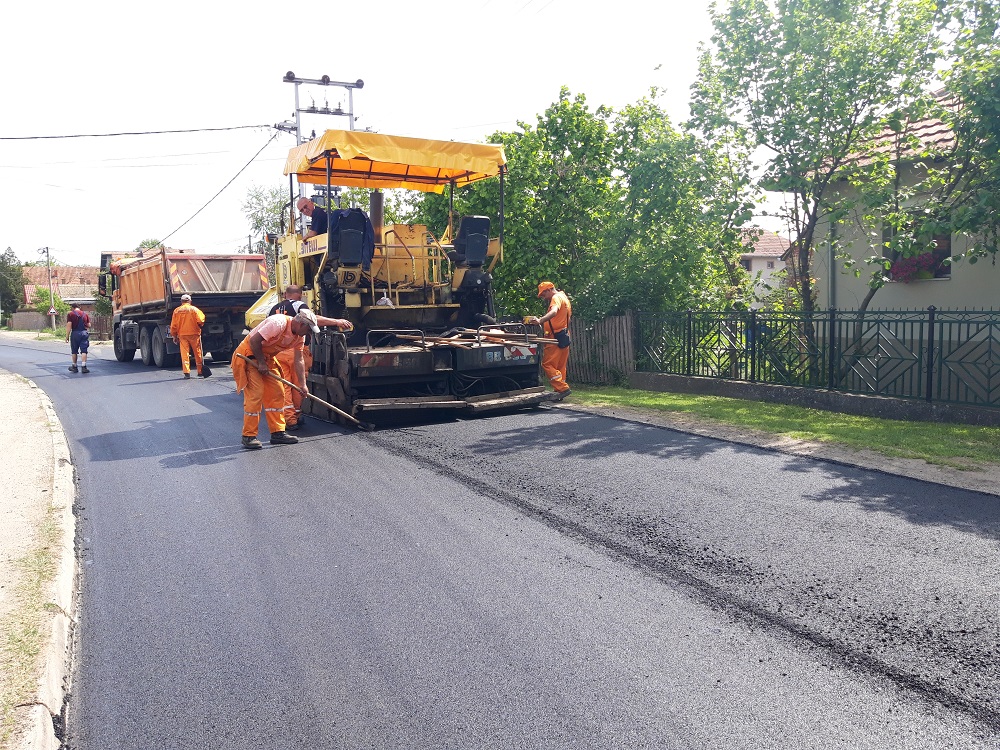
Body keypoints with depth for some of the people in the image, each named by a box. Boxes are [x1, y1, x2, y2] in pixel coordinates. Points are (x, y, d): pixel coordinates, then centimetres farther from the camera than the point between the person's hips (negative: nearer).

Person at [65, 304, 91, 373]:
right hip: (84, 333, 1)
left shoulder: (70, 314, -1)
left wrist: (67, 336, -5)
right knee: (84, 351, -3)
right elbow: (89, 325, 9)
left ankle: (74, 367, 21)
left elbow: (69, 325, -8)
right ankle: (83, 367, -14)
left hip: (75, 333, -1)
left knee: (74, 351, 12)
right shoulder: (85, 314, 9)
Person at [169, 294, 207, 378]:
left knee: (184, 354, 1)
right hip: (194, 334, -1)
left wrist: (174, 336, 12)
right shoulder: (194, 309, -3)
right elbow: (200, 321, -12)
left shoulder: (177, 311, 4)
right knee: (198, 353, 6)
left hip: (182, 335, 1)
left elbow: (173, 325, 4)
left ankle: (186, 372, -8)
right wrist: (199, 327, 10)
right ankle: (200, 372, 10)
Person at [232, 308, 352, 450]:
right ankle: (249, 436, -6)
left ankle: (277, 433, 11)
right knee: (255, 393, -14)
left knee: (277, 393, 5)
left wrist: (303, 384, -1)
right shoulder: (279, 323, -27)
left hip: (266, 358, 9)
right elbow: (254, 340, -28)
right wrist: (261, 362, -20)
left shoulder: (299, 336, 0)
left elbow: (299, 361, 4)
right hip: (248, 355, -9)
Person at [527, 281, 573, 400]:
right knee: (560, 367, 11)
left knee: (547, 364, -10)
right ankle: (559, 391, 13)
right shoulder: (564, 297, 22)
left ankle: (563, 388, -16)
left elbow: (554, 312, -31)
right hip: (565, 336, 10)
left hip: (556, 336, -10)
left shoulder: (557, 297, -10)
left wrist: (540, 320, -49)